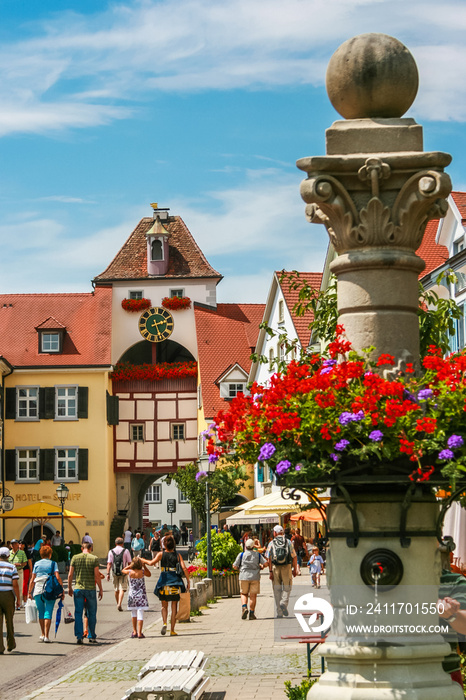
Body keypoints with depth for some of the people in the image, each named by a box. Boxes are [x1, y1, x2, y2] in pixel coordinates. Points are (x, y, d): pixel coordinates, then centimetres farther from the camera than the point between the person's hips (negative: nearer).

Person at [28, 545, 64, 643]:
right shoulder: (53, 563, 3)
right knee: (48, 613, -1)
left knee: (41, 612, 15)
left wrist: (30, 592, 12)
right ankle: (46, 636, -7)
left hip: (38, 590, 2)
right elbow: (58, 577, -7)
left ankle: (43, 634, 25)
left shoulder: (37, 564, 9)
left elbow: (32, 579, 5)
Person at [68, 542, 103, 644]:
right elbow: (97, 576, -7)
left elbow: (70, 574, 2)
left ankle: (79, 636, 0)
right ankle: (92, 637, 14)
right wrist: (101, 589, 1)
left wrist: (70, 588, 13)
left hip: (78, 589, 1)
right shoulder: (94, 558, -4)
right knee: (92, 614, 9)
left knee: (78, 613, 5)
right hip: (90, 589, -1)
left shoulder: (75, 558, 2)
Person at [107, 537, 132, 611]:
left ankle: (118, 604, 26)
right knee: (122, 589, -5)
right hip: (123, 572, -2)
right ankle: (120, 604, -21)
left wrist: (108, 573, -3)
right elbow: (129, 563, -1)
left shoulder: (111, 552, 1)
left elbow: (109, 563, -4)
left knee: (116, 590, 15)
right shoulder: (126, 551, -2)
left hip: (114, 572, 2)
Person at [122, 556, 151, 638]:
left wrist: (130, 565, 12)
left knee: (133, 613, 18)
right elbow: (149, 574, 11)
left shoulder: (130, 572, -8)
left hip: (132, 595, 2)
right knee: (140, 614, -2)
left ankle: (134, 632, 23)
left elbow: (123, 570, 14)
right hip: (141, 595, -2)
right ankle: (139, 633, -7)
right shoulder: (142, 572, -10)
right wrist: (144, 565, 7)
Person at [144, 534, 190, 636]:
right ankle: (172, 630, 5)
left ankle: (164, 623, -13)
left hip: (164, 581, 0)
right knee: (174, 607, 7)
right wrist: (188, 581, -4)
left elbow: (151, 563, -14)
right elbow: (184, 568, -8)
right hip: (175, 582, 0)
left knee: (164, 606, 13)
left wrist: (143, 561, 5)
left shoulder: (161, 554, -2)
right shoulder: (177, 555, 0)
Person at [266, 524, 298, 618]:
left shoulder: (271, 543, 2)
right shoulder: (289, 542, 3)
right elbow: (294, 557, 2)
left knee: (277, 590, 8)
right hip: (287, 568, -1)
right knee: (287, 588, 12)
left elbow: (269, 559, -4)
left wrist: (270, 571, -4)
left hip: (275, 568, 1)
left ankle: (279, 613, 7)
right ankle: (284, 603, -16)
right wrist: (295, 569, 11)